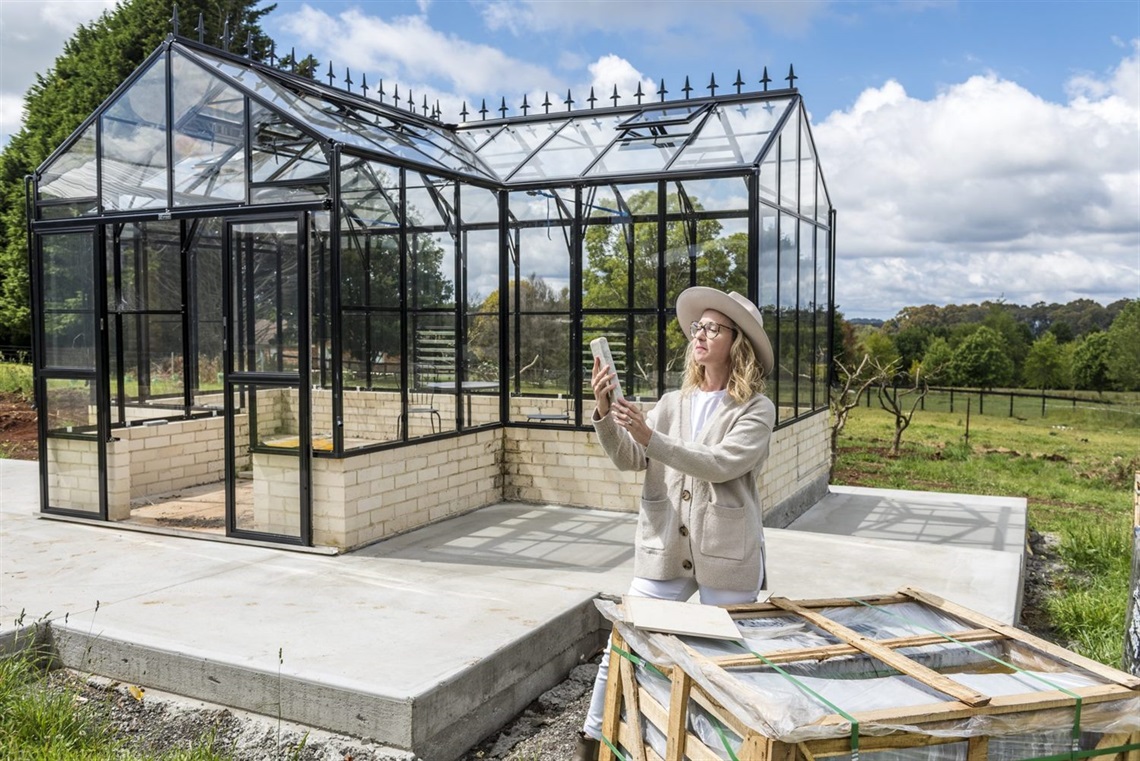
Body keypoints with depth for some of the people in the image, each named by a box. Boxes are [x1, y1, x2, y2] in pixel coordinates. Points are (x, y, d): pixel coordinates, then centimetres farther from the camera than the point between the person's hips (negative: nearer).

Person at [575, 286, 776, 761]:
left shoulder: (756, 410, -3)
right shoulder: (672, 403, 10)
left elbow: (721, 465, -19)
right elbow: (628, 459, 1)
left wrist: (650, 437, -24)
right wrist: (605, 413, -16)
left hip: (726, 555, -3)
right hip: (664, 549, 4)